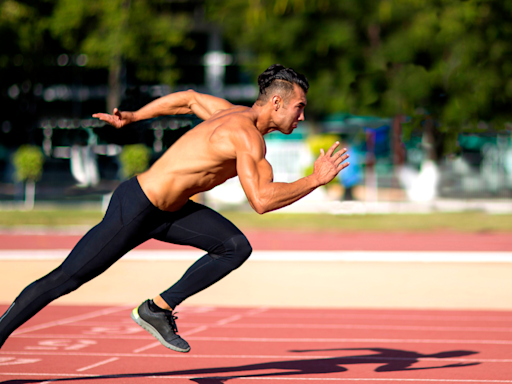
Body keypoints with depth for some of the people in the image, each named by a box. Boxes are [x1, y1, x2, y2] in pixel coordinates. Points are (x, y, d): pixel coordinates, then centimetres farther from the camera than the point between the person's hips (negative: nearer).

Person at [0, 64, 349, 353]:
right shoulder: (247, 136, -23)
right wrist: (316, 180, -24)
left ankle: (158, 310, 3)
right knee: (64, 279, -2)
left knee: (236, 247, -3)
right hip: (134, 209, -9)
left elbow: (188, 98, 21)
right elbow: (261, 201, -33)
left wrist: (132, 117, 31)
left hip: (169, 209, 9)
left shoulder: (235, 114, 6)